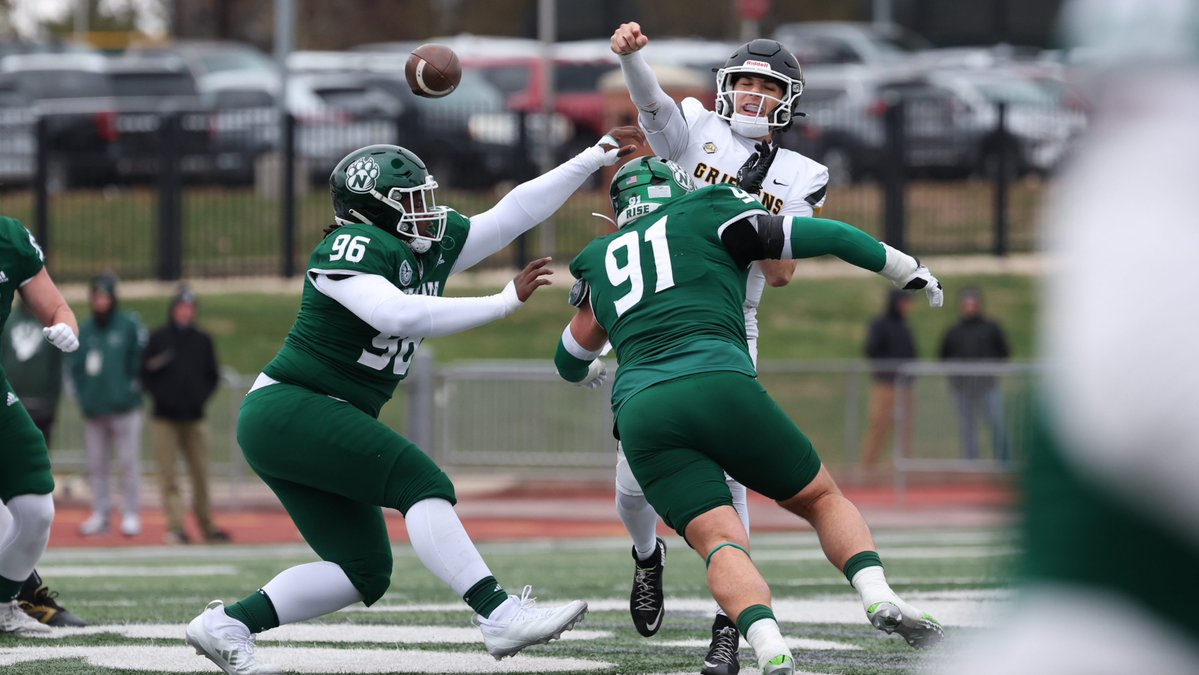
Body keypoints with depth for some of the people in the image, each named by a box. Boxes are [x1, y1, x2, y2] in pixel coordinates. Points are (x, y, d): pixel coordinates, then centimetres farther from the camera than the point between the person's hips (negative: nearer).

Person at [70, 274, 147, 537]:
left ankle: (130, 514, 1)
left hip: (124, 408, -4)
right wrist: (84, 397, 0)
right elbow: (75, 367, 11)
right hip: (93, 408, 4)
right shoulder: (83, 330, 10)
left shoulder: (129, 325, 0)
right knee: (96, 465, 7)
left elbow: (140, 360, -1)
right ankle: (100, 514, 13)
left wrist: (130, 388, -9)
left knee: (128, 463, -4)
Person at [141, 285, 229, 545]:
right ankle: (175, 526, -8)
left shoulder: (203, 341, 10)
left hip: (194, 418, 2)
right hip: (165, 417, -2)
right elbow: (144, 374, 5)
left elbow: (212, 376, 15)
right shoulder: (157, 339, 3)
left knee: (200, 474, 3)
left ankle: (206, 526, 13)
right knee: (167, 474, -7)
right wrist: (157, 394, -10)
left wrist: (202, 396, -1)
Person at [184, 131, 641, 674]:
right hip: (288, 409, -10)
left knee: (365, 573, 6)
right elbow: (398, 315, -32)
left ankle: (226, 625, 9)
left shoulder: (431, 250, 9)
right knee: (420, 482, -20)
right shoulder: (354, 248, -16)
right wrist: (504, 302, -27)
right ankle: (499, 616, -28)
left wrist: (593, 160, 10)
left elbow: (514, 212, 11)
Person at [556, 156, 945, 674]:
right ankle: (878, 596, -11)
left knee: (720, 541, -8)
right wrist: (908, 271, 31)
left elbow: (571, 362, 42)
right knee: (822, 499, 15)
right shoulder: (707, 215, 18)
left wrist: (587, 372, 66)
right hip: (719, 386, -2)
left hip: (640, 411, 2)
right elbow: (830, 237, 17)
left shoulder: (601, 262, 28)